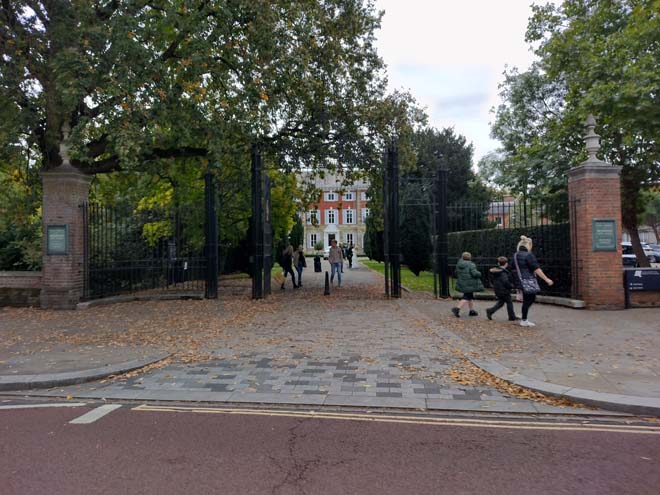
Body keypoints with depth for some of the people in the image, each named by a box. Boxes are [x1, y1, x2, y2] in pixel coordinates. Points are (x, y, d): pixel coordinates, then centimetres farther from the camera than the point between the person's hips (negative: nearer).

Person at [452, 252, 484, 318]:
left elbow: (456, 273, 10)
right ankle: (457, 308, -16)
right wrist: (479, 274, 0)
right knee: (466, 297, -3)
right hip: (470, 284, -7)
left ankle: (472, 310, 25)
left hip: (462, 284, 7)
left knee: (470, 296, 19)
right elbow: (475, 274, -20)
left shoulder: (458, 264, 4)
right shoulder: (471, 265, -16)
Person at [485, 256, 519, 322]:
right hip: (504, 291, -8)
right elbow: (505, 282, -25)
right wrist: (511, 286, -10)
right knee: (509, 302, 5)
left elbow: (494, 281, 15)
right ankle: (512, 317, 13)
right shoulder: (503, 272, -20)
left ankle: (490, 311, 4)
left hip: (498, 290, 8)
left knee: (501, 302, 17)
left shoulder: (496, 271, 8)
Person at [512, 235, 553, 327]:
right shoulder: (528, 255, -16)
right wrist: (546, 279, -13)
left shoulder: (515, 255, 9)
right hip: (528, 281, -9)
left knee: (531, 298, 19)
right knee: (527, 300, 1)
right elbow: (537, 269, -17)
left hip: (520, 280, 9)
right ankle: (524, 321, 9)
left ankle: (524, 318, 21)